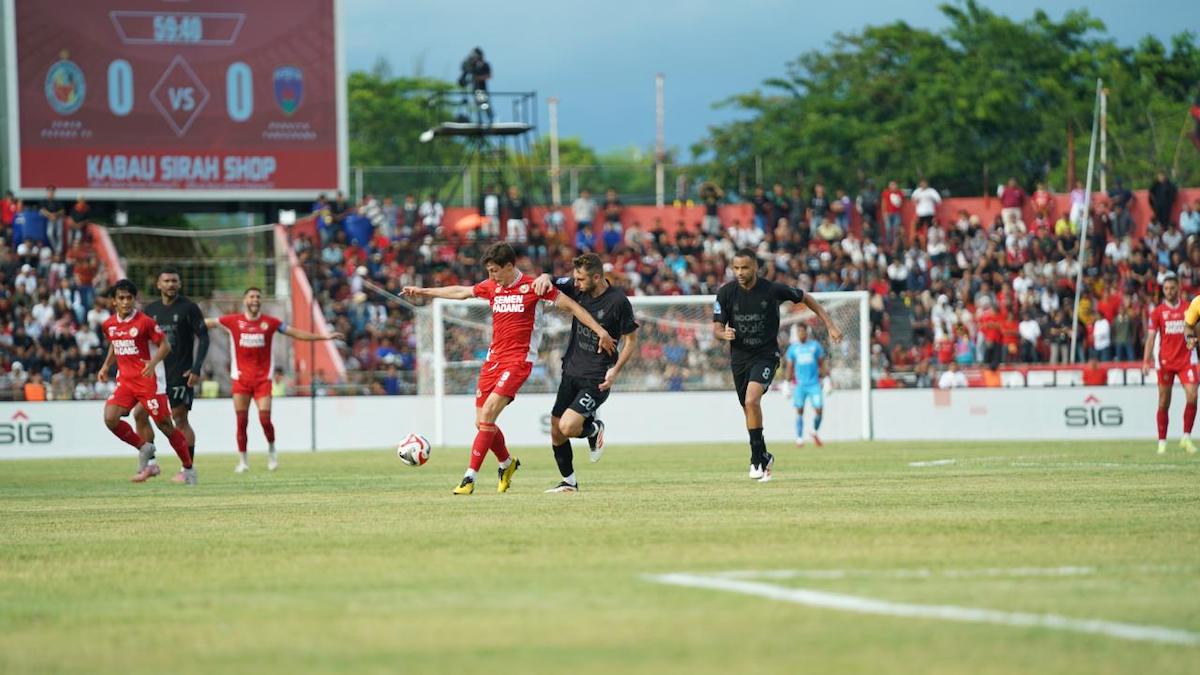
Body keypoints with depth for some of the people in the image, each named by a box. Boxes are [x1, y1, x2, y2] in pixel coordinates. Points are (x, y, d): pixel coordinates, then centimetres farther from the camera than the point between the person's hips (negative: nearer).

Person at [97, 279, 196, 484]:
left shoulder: (145, 322, -12)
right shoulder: (109, 325, 5)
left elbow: (165, 345, -8)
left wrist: (153, 363, -24)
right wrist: (106, 366, 12)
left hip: (148, 379, -5)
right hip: (125, 380, 5)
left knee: (165, 424, -2)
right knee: (110, 418, -14)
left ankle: (188, 469, 11)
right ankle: (143, 448, 7)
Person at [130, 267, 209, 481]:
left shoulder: (188, 308, -3)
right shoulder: (150, 310, 10)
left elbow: (203, 338, -5)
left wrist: (196, 369, -13)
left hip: (181, 374, -5)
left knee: (180, 419, -7)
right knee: (139, 413, -3)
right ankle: (150, 464, 6)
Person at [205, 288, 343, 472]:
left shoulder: (270, 322, 3)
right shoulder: (233, 321, 3)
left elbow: (297, 333, 8)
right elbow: (206, 323, 12)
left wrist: (325, 337, 5)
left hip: (263, 379, 0)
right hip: (241, 379, 0)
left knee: (265, 419, -10)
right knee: (241, 421, -1)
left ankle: (271, 450, 17)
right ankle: (242, 461, 10)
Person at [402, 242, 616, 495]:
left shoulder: (533, 286, -8)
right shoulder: (491, 286, 9)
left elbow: (571, 306, -3)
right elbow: (460, 292, 26)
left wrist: (600, 331, -9)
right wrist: (423, 292, 33)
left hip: (518, 360, -7)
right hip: (493, 358, 7)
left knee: (488, 414, -19)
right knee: (482, 422, 5)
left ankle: (470, 478, -18)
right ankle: (507, 463, 33)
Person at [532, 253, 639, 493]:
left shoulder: (618, 302, -15)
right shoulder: (578, 289, -1)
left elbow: (631, 340, -6)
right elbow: (551, 286, 12)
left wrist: (616, 370, -16)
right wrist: (545, 277, -12)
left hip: (596, 380, -6)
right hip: (571, 372, 6)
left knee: (567, 427, -20)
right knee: (556, 432, 7)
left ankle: (594, 429, 13)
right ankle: (569, 482, 24)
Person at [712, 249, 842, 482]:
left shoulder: (773, 290, -12)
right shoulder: (726, 293, -7)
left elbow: (806, 298, 4)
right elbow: (716, 328, -2)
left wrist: (830, 326, 3)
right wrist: (724, 334, -28)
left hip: (766, 355, -4)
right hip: (739, 357, 4)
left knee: (752, 400, -25)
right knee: (749, 409, 10)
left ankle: (757, 458, -17)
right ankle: (763, 457, 31)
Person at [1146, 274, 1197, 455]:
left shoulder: (1188, 309, 7)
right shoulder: (1157, 312, 3)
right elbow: (1151, 337, 0)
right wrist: (1146, 361, -9)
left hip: (1186, 360, 1)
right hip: (1166, 361, -1)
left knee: (1192, 397, -13)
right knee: (1164, 403, 2)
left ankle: (1186, 438, -2)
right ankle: (1162, 441, 9)